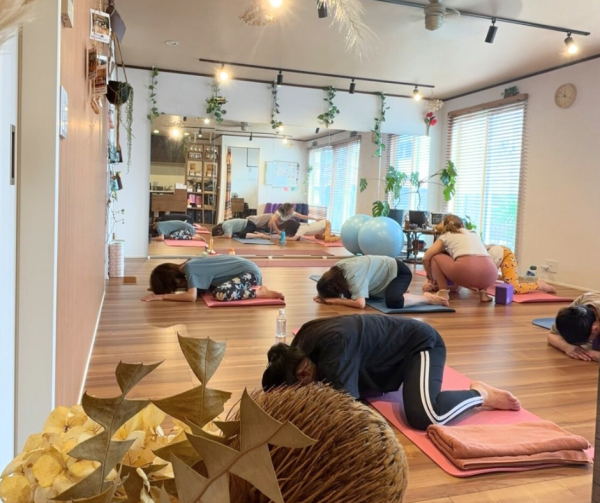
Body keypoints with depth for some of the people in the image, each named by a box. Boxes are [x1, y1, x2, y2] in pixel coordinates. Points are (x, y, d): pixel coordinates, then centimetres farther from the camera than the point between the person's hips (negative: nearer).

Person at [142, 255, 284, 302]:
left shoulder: (189, 268, -19)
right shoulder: (189, 265, 5)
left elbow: (191, 296, -28)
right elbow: (191, 286, 17)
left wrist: (161, 296, -20)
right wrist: (158, 289, 8)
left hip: (250, 272, -10)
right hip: (244, 268, 10)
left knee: (219, 294, -26)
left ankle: (261, 292, -13)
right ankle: (253, 288, 14)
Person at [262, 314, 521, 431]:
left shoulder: (335, 344, -37)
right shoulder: (305, 337, -12)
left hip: (421, 343, -9)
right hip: (397, 348, 9)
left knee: (424, 415, -30)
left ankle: (480, 394, -5)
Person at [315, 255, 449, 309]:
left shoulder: (353, 275, -34)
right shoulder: (336, 269, -12)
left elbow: (360, 303, -44)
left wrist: (333, 300, -33)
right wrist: (324, 296, -17)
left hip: (399, 272, -9)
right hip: (385, 270, 9)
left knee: (393, 301, -37)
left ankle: (427, 298, -10)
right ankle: (397, 290, 26)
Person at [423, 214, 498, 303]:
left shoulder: (445, 236, 25)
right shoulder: (474, 234, 37)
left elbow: (426, 259, 20)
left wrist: (431, 278, 38)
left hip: (465, 270, -4)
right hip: (489, 273, 4)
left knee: (435, 257, 22)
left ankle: (443, 291, 8)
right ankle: (483, 292, 17)